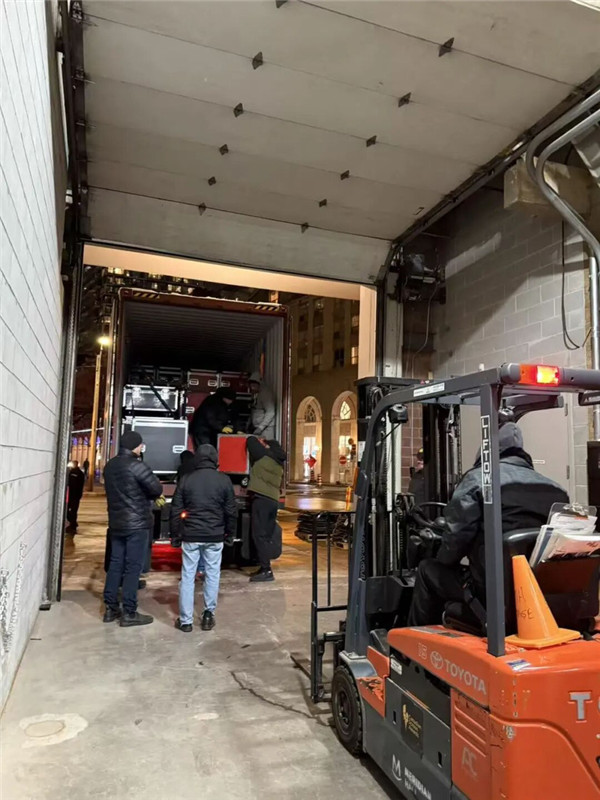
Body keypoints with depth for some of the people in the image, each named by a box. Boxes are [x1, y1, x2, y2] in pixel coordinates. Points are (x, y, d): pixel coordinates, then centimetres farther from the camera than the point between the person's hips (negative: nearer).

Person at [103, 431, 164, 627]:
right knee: (133, 567, -1)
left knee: (115, 563, 13)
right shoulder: (137, 466, -17)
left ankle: (111, 608, 20)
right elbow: (157, 489, -17)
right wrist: (153, 495, 7)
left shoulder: (110, 466, 8)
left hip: (116, 522, 8)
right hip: (137, 524, -7)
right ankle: (129, 613, 4)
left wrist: (149, 495, 11)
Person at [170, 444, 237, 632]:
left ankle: (185, 620, 11)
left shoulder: (186, 479, -1)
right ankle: (209, 615, 15)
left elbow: (175, 510, 1)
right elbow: (231, 510, 1)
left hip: (190, 535, 0)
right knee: (212, 575, 11)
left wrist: (175, 534, 10)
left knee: (187, 576, 7)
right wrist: (230, 533, 13)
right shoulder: (224, 480, -3)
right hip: (214, 536, 0)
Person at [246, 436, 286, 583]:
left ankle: (266, 571, -12)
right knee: (266, 536, 10)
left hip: (262, 498, -8)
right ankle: (264, 568, 11)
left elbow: (251, 440, 6)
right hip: (274, 500, 8)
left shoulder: (264, 455, 1)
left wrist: (259, 443, 21)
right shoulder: (279, 464, 22)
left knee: (259, 535, -9)